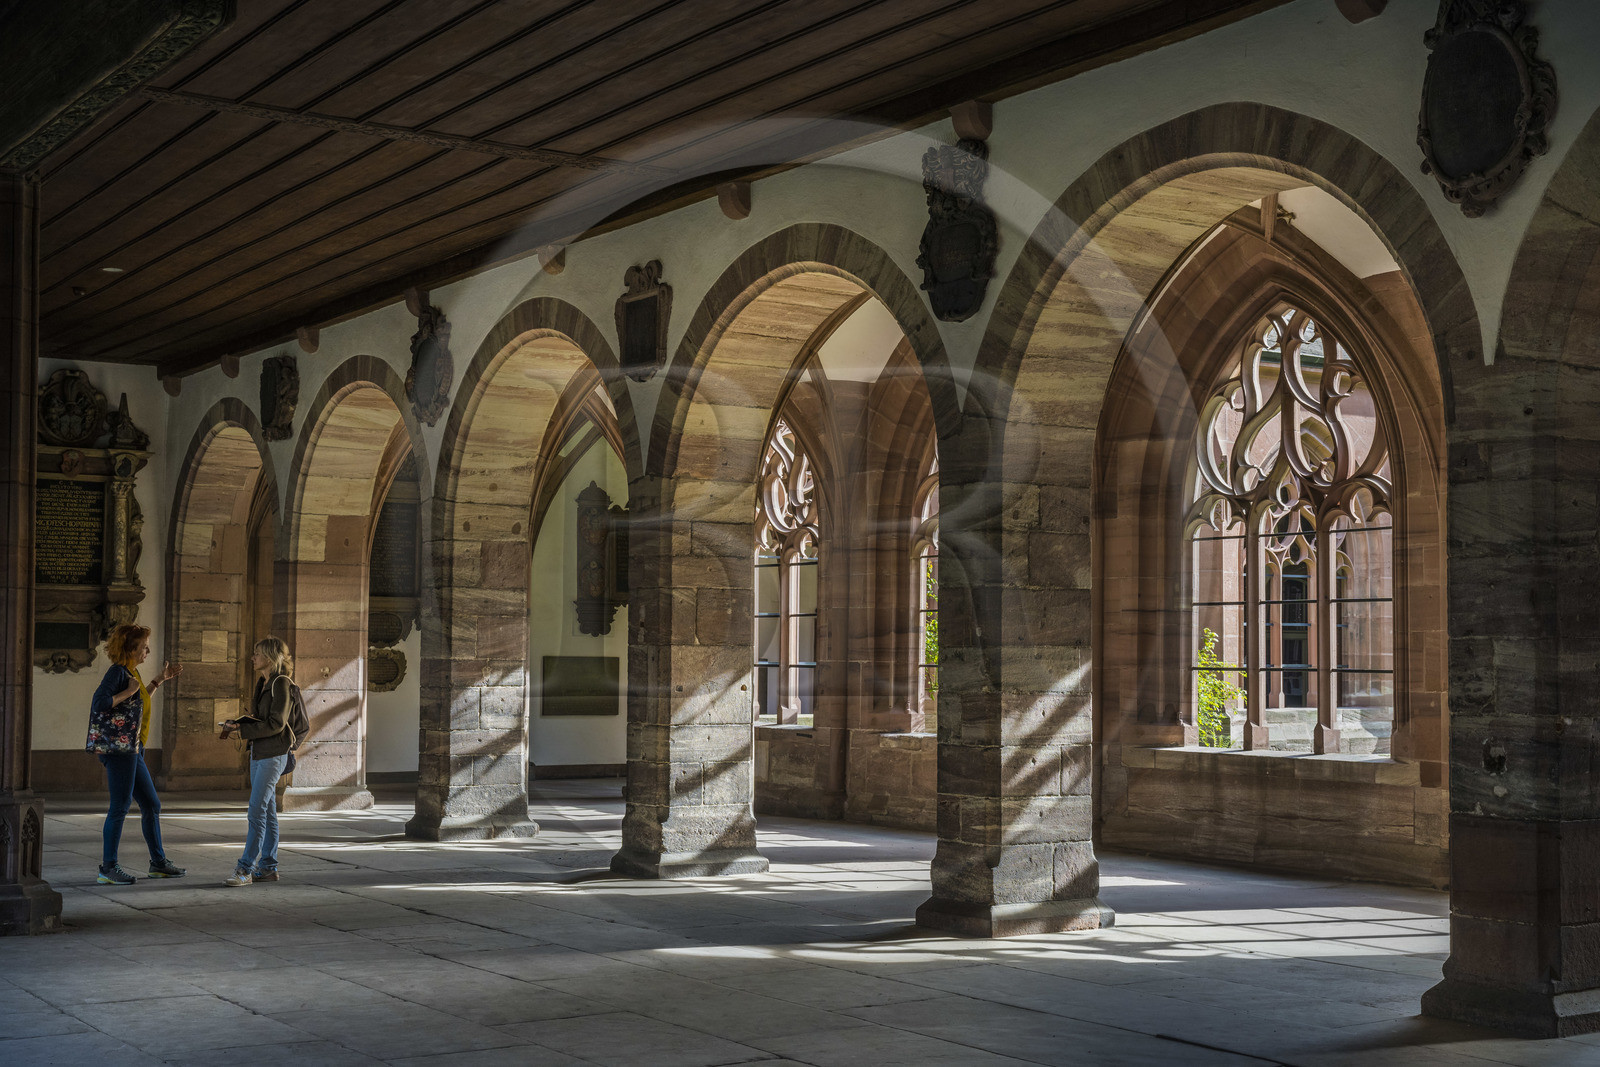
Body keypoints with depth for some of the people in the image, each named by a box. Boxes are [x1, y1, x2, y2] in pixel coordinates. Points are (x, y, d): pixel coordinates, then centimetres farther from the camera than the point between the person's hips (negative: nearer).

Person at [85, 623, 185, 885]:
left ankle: (158, 862, 19)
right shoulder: (117, 672, -12)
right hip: (117, 747, -10)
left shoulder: (131, 672, 16)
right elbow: (98, 703, -22)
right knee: (120, 806, -6)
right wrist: (128, 692, -17)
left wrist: (159, 681, 29)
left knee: (152, 804, 12)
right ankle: (108, 868, 0)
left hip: (131, 749, 10)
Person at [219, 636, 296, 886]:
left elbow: (276, 723, -18)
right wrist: (237, 722, 4)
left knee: (256, 812, -10)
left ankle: (245, 868, -9)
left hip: (273, 754, -9)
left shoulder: (281, 683, -13)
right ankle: (268, 867, 14)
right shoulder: (263, 683, 15)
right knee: (267, 812, 11)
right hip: (258, 753, 9)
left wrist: (242, 729, -18)